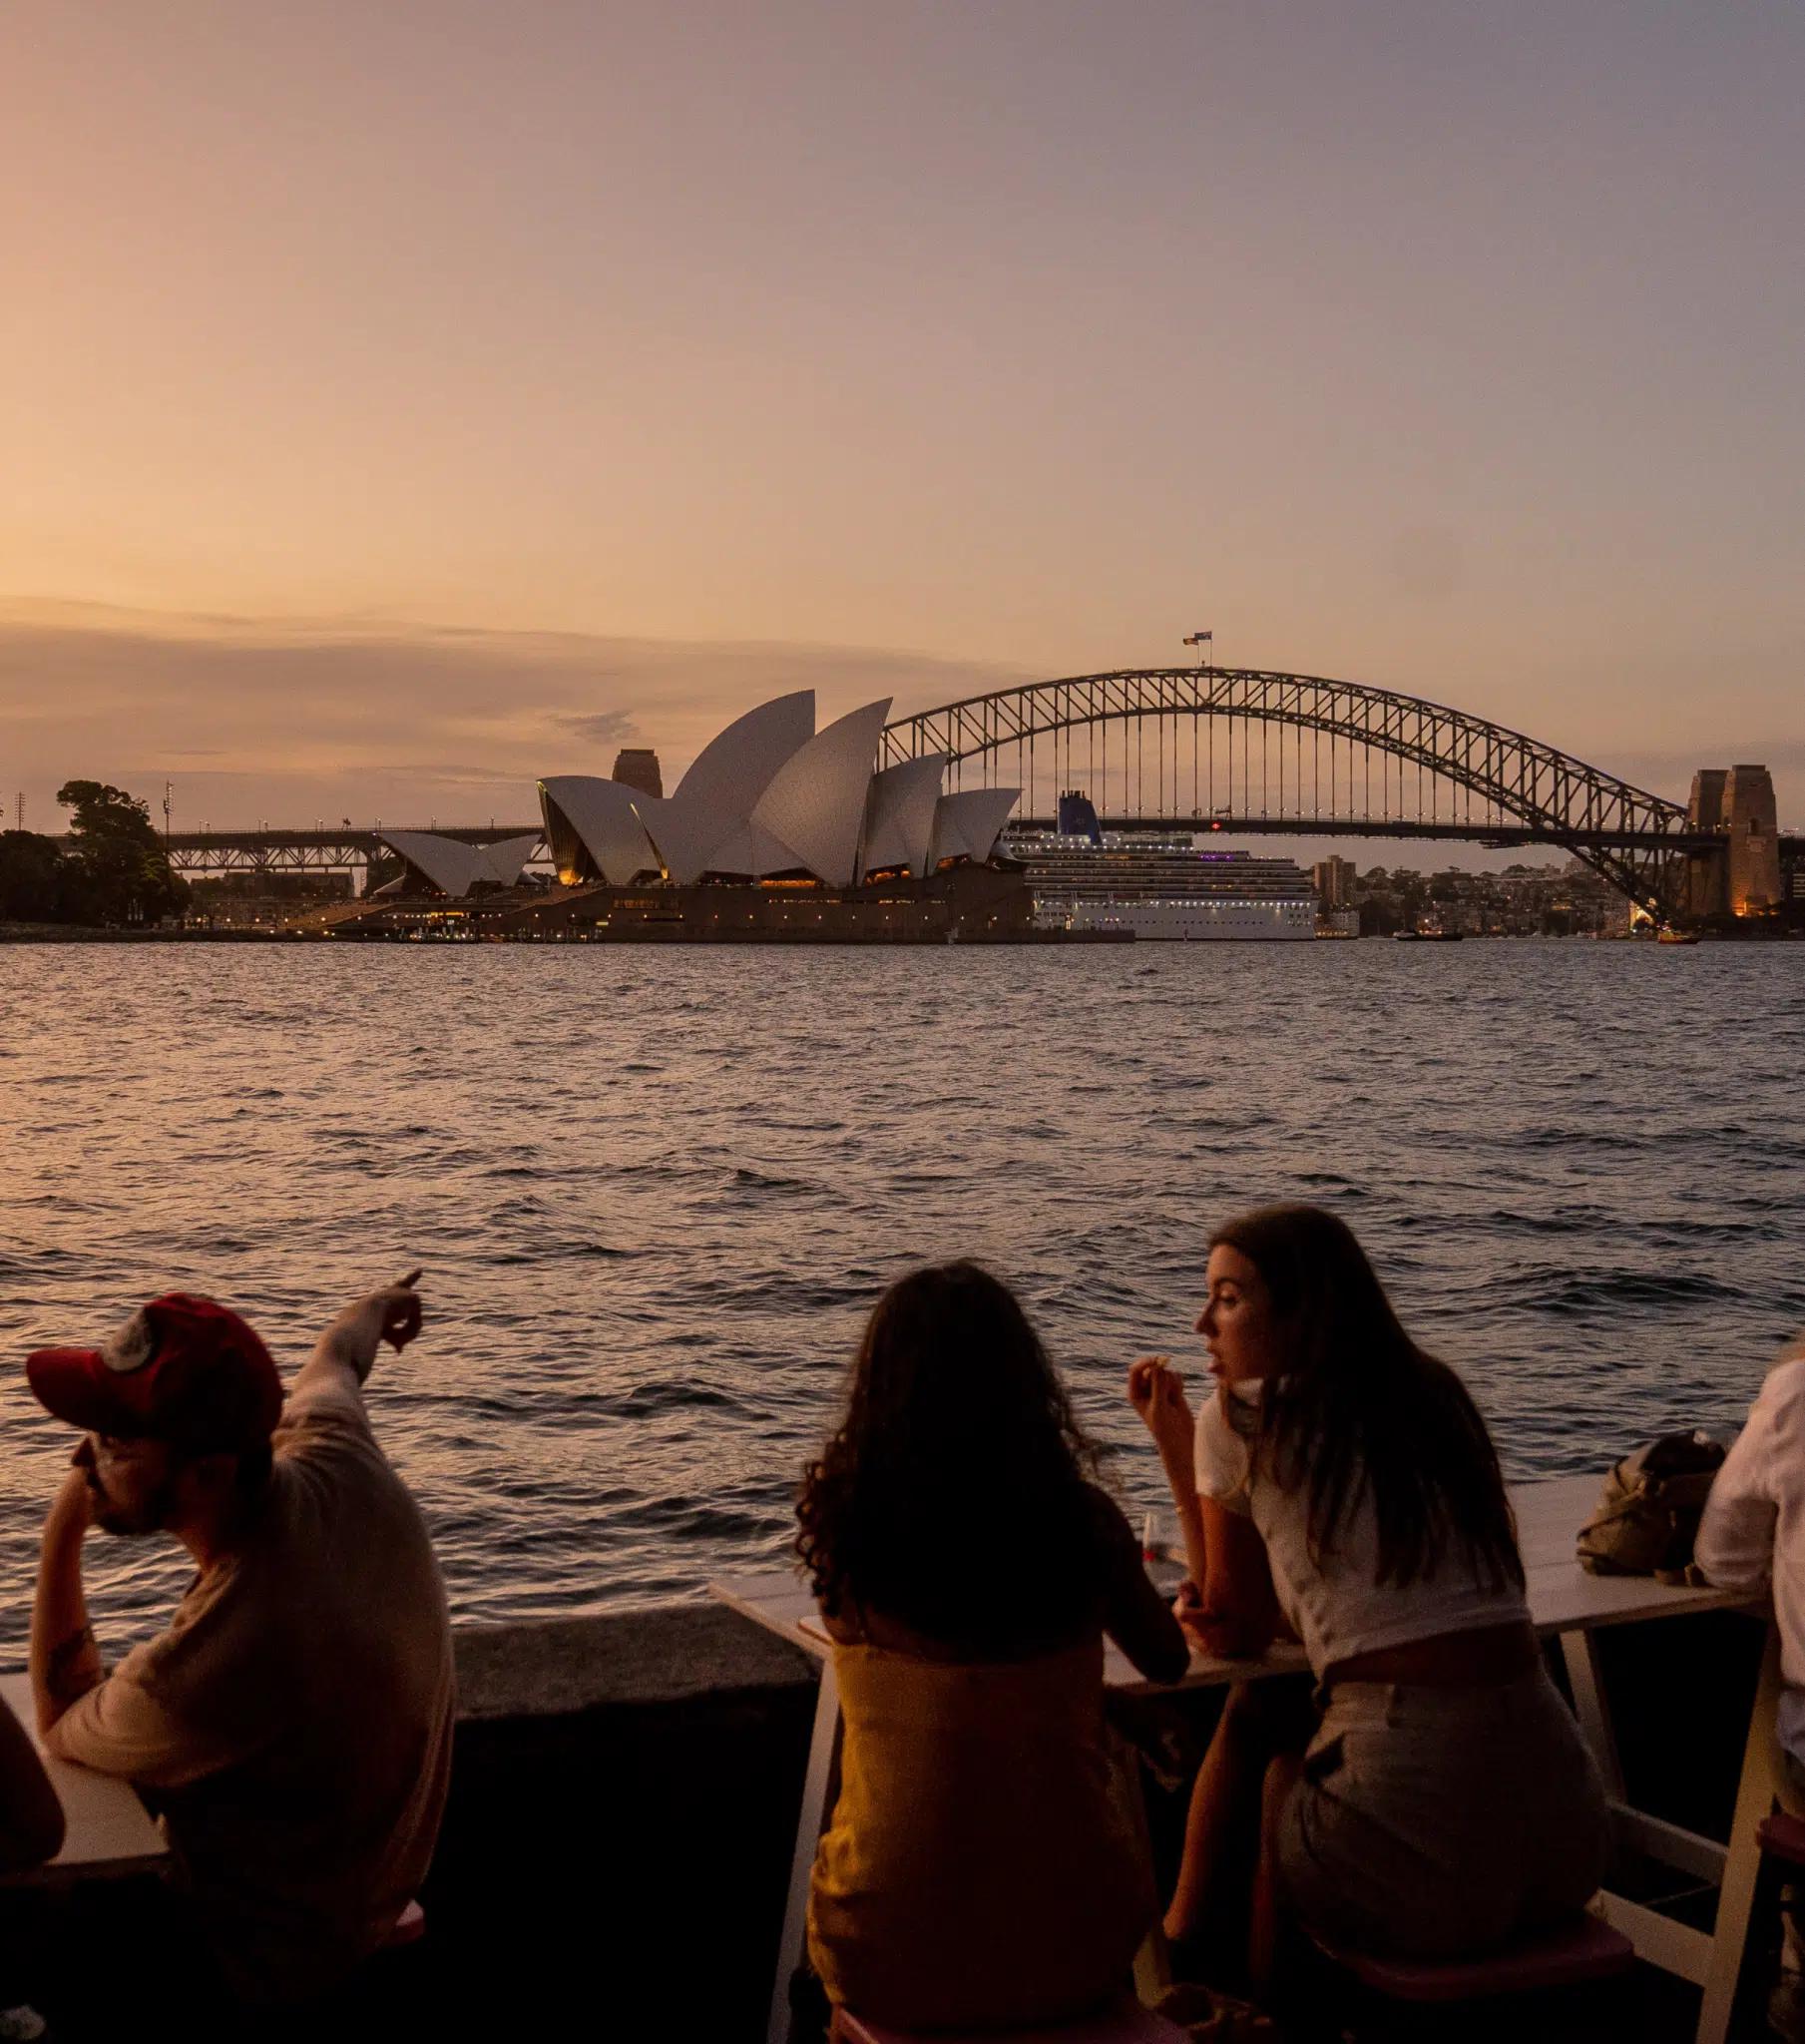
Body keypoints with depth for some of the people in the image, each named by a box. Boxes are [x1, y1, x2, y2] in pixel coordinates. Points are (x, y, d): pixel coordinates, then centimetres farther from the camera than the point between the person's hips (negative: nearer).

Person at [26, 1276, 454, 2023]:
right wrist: (378, 1308, 30)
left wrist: (61, 1537, -14)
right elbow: (336, 1361, 8)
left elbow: (61, 1726, -15)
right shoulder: (342, 1461, -22)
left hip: (255, 1952, -8)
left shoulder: (205, 1663, -41)